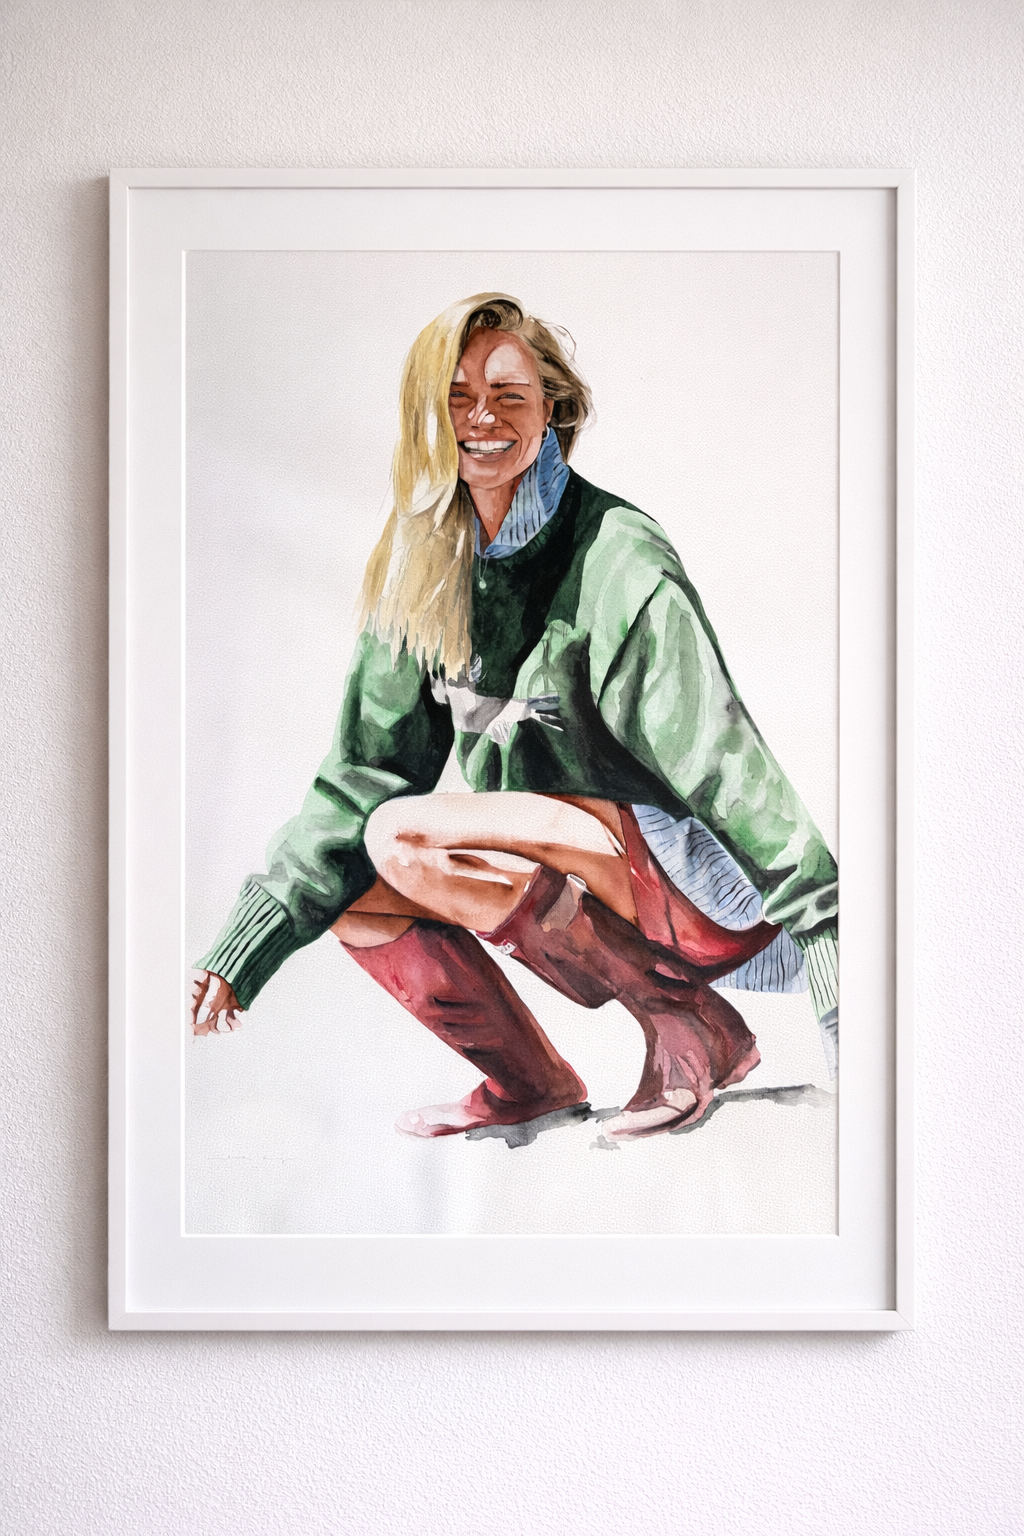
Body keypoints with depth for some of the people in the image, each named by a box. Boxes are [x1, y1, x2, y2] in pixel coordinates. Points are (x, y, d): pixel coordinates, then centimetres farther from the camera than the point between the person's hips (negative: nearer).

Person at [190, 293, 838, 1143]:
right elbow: (366, 768, 5)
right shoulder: (427, 566, 2)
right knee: (343, 884, -4)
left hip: (699, 882, -7)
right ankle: (527, 1079, 8)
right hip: (585, 885, 7)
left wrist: (831, 939, -24)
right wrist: (245, 943, 0)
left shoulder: (618, 559, -18)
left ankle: (691, 1021, -11)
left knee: (402, 836, -25)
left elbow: (723, 760, -21)